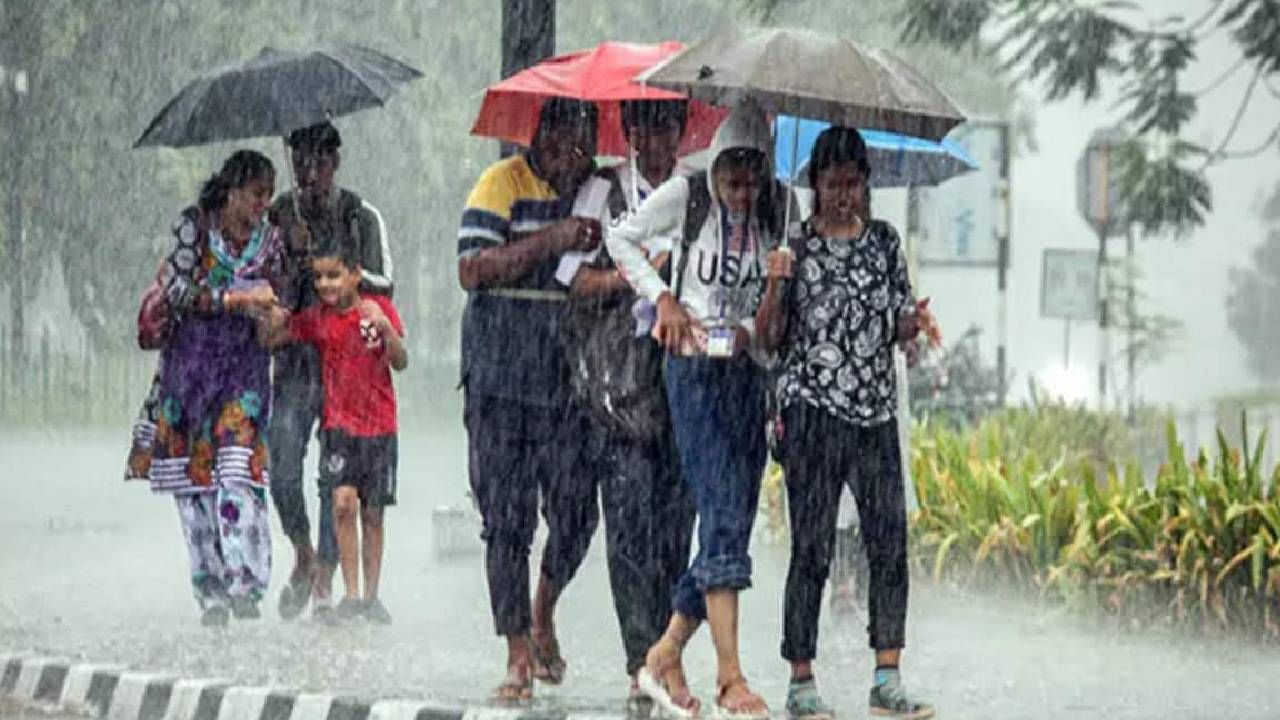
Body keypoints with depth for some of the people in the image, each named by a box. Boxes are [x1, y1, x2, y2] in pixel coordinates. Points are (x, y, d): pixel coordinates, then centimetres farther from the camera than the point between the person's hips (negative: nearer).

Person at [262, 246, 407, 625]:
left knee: (372, 513, 6)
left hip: (379, 423, 0)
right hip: (339, 422, 0)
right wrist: (272, 318, -22)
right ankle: (351, 594, -13)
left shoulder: (379, 307, -2)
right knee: (344, 502, -16)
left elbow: (400, 363, -7)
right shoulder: (316, 317, 1)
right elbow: (271, 339, -2)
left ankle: (371, 597, 16)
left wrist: (384, 327, -24)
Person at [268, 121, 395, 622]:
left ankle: (324, 581, 1)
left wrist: (354, 276, -17)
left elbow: (385, 287, 2)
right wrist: (290, 249, -11)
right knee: (282, 460, -13)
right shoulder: (279, 215, 9)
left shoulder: (362, 218, 6)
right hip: (295, 357, 1)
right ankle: (304, 556, 11)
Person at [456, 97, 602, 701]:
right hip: (502, 376, -3)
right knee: (507, 519, -1)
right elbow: (472, 270, -14)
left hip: (572, 375, 3)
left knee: (576, 510, 0)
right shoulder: (504, 184, -4)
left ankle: (544, 613, 28)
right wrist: (553, 240, -22)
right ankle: (519, 656, 6)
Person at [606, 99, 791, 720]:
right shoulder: (685, 197, -4)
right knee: (723, 518, -15)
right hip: (695, 370, -5)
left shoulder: (777, 210, 6)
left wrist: (758, 327, 0)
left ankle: (664, 656, 18)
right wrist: (662, 296, -4)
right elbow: (621, 239, 7)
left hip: (749, 372, 5)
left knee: (733, 523, 4)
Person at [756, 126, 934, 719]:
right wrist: (776, 284, -15)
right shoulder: (794, 243, 2)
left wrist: (915, 322, -7)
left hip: (875, 410, 3)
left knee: (890, 542, -3)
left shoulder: (884, 241, 11)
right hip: (812, 409, -3)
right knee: (811, 549, -4)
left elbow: (899, 326, 16)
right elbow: (771, 338, 1)